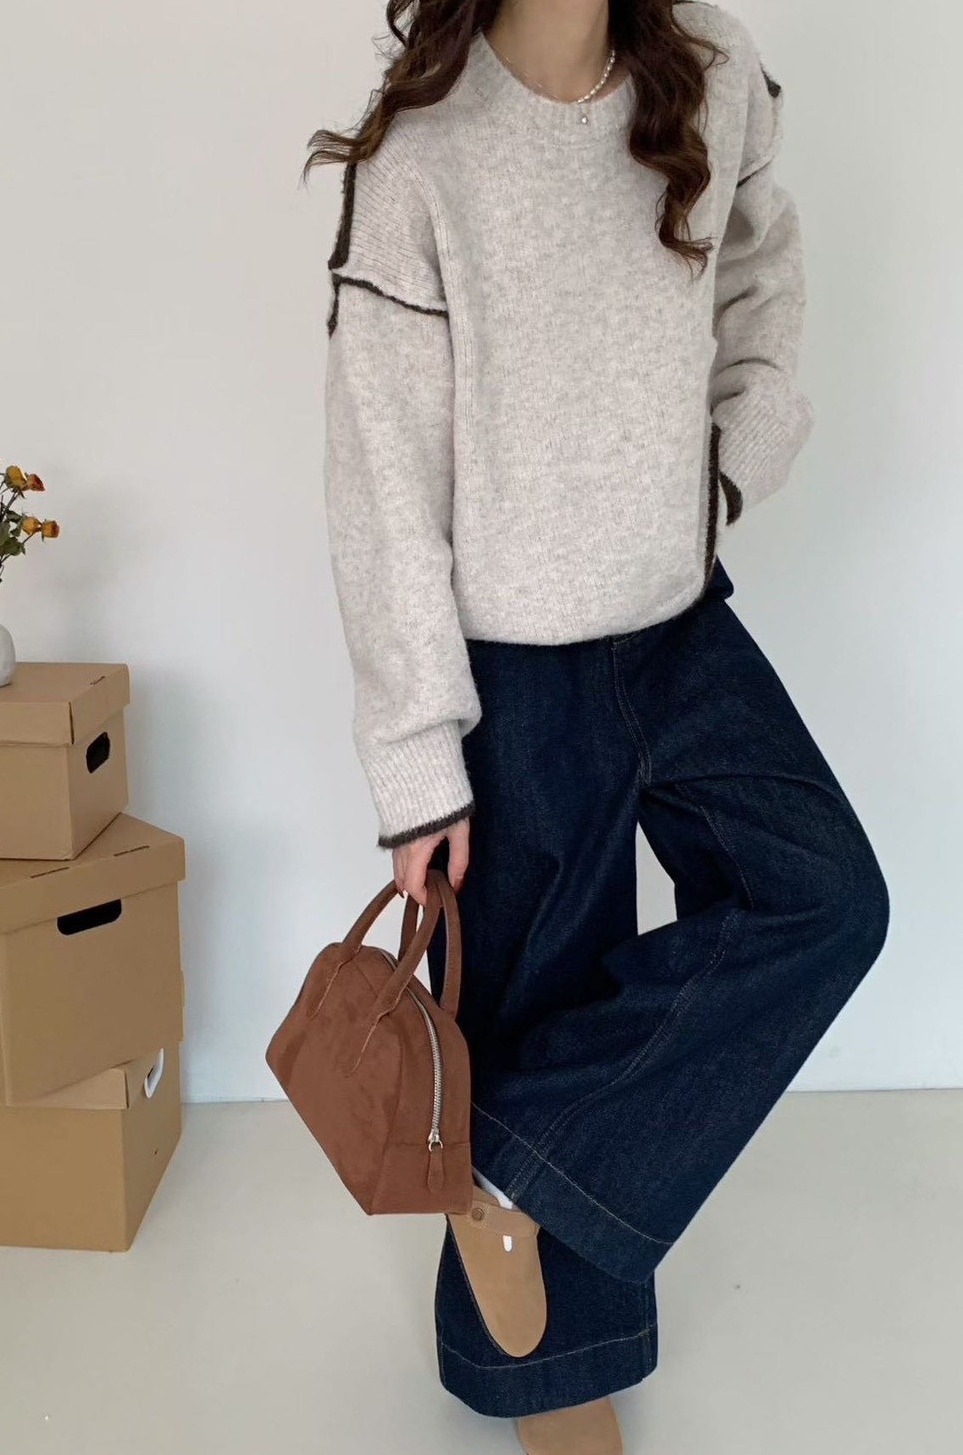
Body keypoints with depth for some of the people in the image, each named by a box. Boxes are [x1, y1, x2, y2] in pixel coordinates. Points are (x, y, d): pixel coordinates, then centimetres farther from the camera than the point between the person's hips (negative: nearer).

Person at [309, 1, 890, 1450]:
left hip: (682, 627, 6)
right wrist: (420, 762, -15)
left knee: (827, 900, -4)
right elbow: (384, 487, -15)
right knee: (542, 986, 7)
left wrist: (744, 450, 3)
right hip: (519, 668, -5)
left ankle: (523, 1180, 6)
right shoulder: (421, 158, -16)